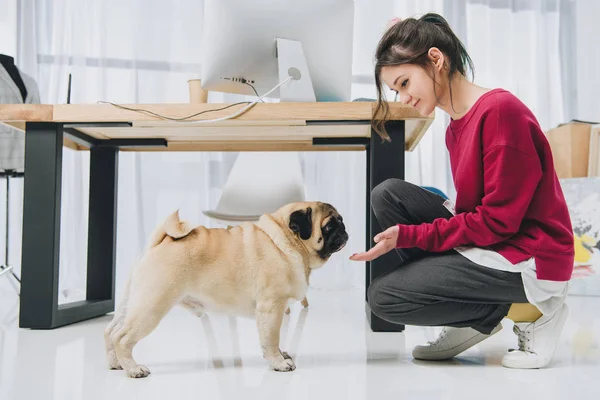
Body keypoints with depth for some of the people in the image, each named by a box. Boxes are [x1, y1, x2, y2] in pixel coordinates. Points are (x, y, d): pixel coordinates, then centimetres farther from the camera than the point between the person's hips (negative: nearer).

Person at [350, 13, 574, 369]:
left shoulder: (500, 110, -18)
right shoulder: (455, 127, 9)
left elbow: (499, 221, -20)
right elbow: (472, 210, 11)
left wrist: (409, 236, -20)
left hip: (529, 258, -9)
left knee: (383, 296, -12)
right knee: (387, 195, -1)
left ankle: (529, 312, -1)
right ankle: (475, 319, 2)